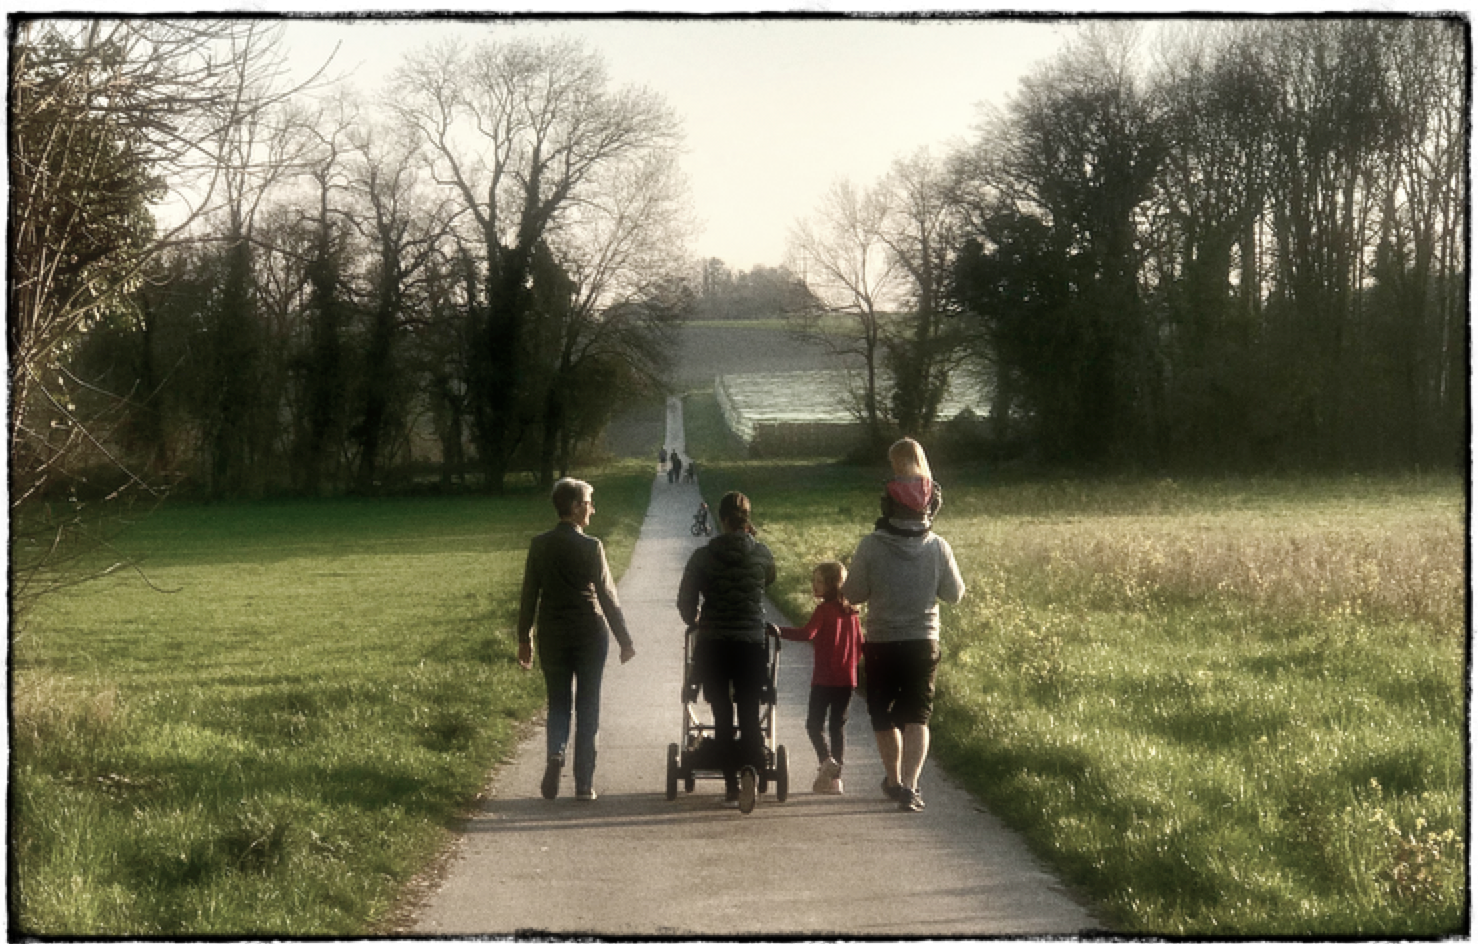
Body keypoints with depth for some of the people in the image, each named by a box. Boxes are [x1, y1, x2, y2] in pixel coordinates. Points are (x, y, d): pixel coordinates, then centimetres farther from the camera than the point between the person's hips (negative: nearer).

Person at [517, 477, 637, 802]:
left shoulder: (539, 545, -1)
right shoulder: (591, 547, -11)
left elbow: (529, 596, 3)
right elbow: (607, 596, -8)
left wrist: (524, 639, 12)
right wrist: (624, 640, 0)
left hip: (552, 634, 3)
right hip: (590, 633, -2)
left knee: (558, 702, 15)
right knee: (587, 706, 6)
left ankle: (555, 754, -12)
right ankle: (584, 783, 7)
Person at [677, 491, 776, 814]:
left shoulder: (703, 556, -4)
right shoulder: (762, 554, -1)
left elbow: (686, 603, 1)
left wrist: (696, 623, 19)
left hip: (713, 646, 0)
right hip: (752, 645, 0)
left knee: (723, 716, 12)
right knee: (749, 714, 3)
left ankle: (731, 784, 13)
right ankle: (749, 767, -25)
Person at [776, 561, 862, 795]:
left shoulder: (824, 609, -10)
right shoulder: (851, 611, 9)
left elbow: (807, 634, -24)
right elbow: (860, 644, 13)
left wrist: (780, 631, -21)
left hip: (824, 678, -6)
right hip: (847, 678, 6)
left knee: (815, 723, 3)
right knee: (838, 725, 10)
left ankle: (826, 759, -19)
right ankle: (834, 777, 9)